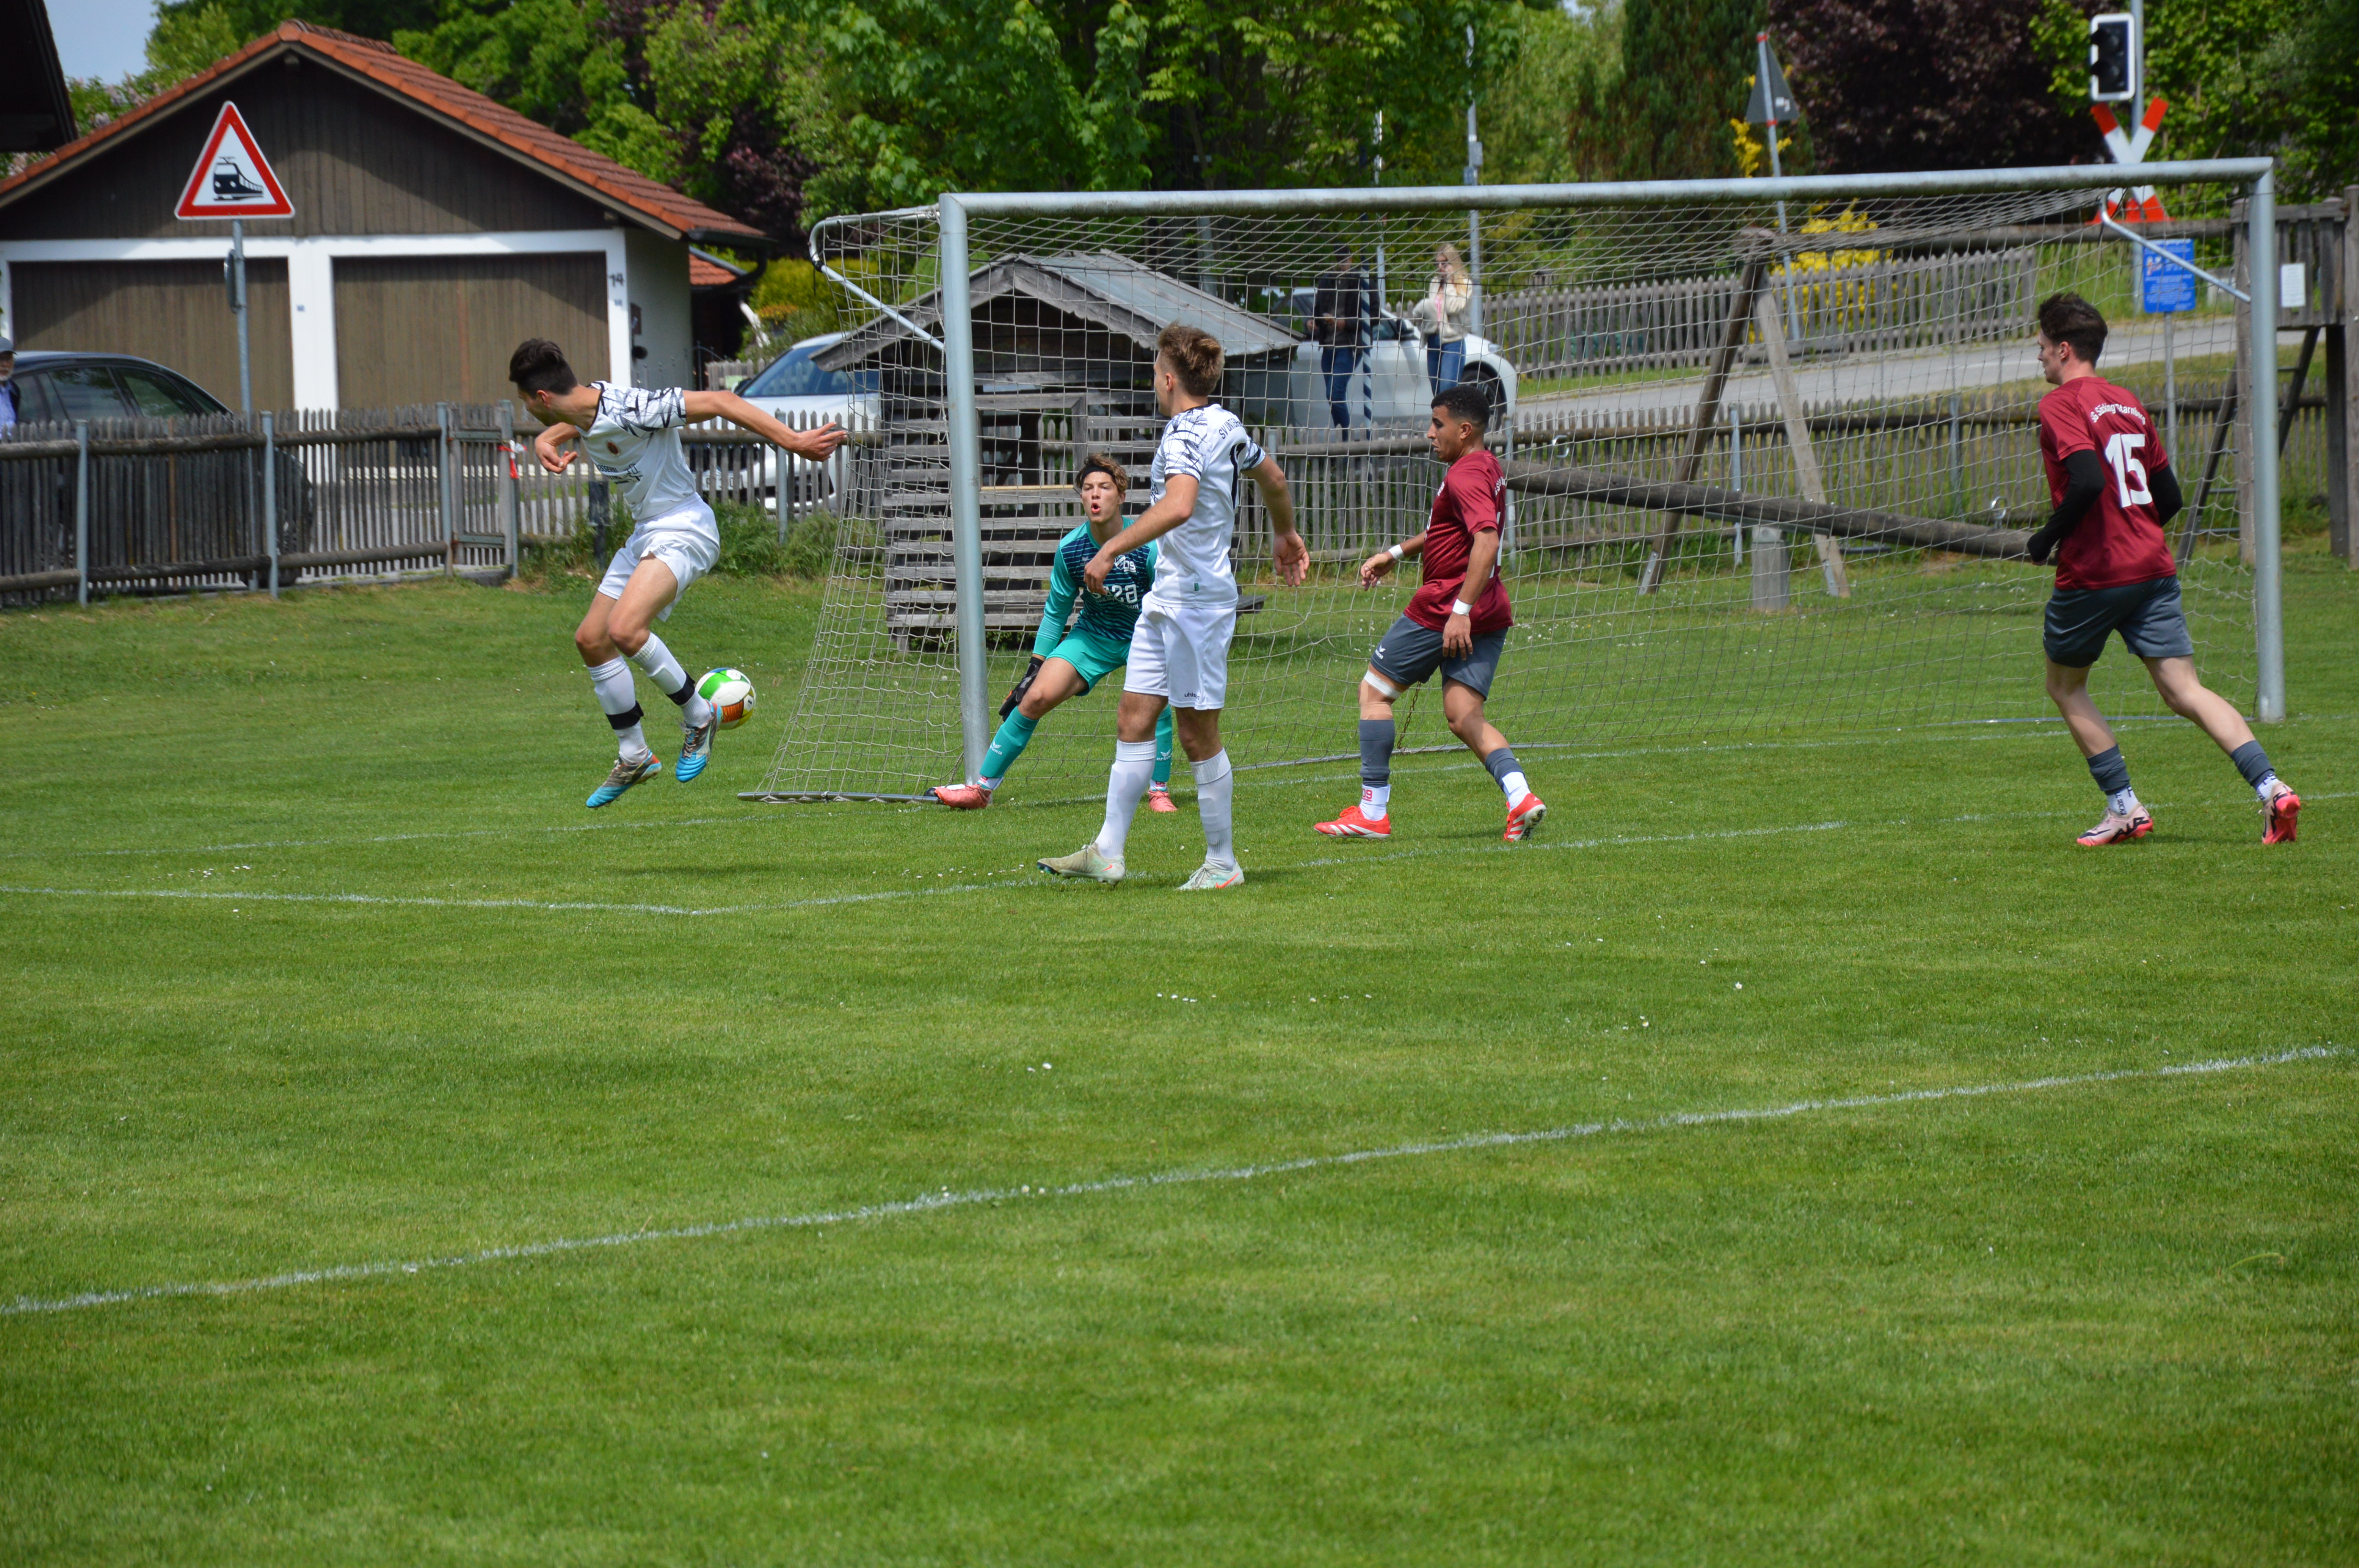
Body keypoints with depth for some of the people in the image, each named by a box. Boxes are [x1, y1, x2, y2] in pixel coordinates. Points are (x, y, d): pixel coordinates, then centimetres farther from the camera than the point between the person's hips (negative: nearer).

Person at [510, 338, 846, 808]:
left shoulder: (629, 409, -26)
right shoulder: (578, 416, 2)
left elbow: (720, 402, -23)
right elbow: (552, 433, 26)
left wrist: (793, 442, -24)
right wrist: (546, 445, -1)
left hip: (683, 530, -10)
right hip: (645, 534, 10)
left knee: (624, 629, -28)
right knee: (590, 640, 10)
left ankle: (697, 715, -6)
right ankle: (634, 757, 22)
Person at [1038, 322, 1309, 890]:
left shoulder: (1185, 436, -18)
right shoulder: (1225, 425, 11)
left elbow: (1178, 507, -37)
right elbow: (1272, 478, 28)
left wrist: (1110, 550, -35)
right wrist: (1285, 535, 47)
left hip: (1196, 601, -10)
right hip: (1167, 599, 10)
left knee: (1198, 732, -1)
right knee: (1133, 720, 8)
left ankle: (1223, 861, 8)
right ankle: (1107, 852, 10)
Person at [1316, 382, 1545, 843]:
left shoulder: (1464, 477, -15)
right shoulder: (1486, 468, 16)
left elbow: (1486, 542, -28)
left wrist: (1461, 611, -32)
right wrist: (1394, 554, 32)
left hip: (1441, 610, -9)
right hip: (1491, 614, 9)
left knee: (1375, 690, 5)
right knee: (1463, 716, 3)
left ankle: (1373, 812, 4)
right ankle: (1520, 796, -20)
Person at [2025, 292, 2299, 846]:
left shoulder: (2060, 406, -8)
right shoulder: (2128, 403, 16)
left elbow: (2088, 482, -24)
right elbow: (2169, 497, 17)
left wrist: (2047, 539, -11)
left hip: (2092, 573, -6)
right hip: (2154, 568, 6)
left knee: (2065, 686, 15)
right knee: (2185, 692, -1)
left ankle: (2124, 806, 9)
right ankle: (2270, 786, -19)